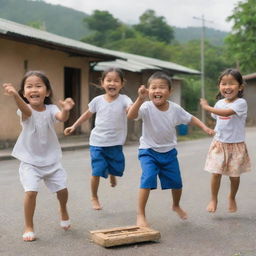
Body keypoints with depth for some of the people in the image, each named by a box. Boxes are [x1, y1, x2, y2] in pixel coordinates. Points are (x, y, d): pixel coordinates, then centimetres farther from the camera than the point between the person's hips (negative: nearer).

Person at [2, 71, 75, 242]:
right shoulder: (25, 110, -14)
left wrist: (66, 110, -55)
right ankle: (29, 227, 3)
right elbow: (26, 110, -40)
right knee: (31, 191, -18)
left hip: (51, 159, 2)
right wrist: (15, 95, -63)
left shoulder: (51, 109, -8)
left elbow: (62, 117, -29)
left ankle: (63, 211, 38)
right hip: (29, 160, -2)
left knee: (62, 189, 4)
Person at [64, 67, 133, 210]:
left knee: (118, 169, 12)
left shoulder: (123, 99, -11)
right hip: (97, 143, 0)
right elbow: (88, 114, 13)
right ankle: (94, 198, 22)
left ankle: (111, 173, 52)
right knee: (97, 172, -3)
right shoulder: (98, 100, -4)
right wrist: (74, 126, 14)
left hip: (116, 144, 0)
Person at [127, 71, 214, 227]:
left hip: (169, 151, 4)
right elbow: (131, 116, -40)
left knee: (177, 183, 12)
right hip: (148, 151, -4)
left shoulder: (175, 109, -10)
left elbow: (191, 119, 6)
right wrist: (140, 99, -53)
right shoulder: (147, 107, -22)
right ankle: (141, 215, -11)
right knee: (148, 178, -24)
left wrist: (204, 127, -9)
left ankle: (176, 206, 45)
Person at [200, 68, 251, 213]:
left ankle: (232, 198, 33)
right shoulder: (219, 103, 4)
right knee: (216, 173, -4)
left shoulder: (241, 103, -16)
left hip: (236, 145, -3)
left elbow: (226, 113, -30)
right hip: (219, 143, 4)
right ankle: (214, 199, 14)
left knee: (234, 175, 7)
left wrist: (207, 107, -22)